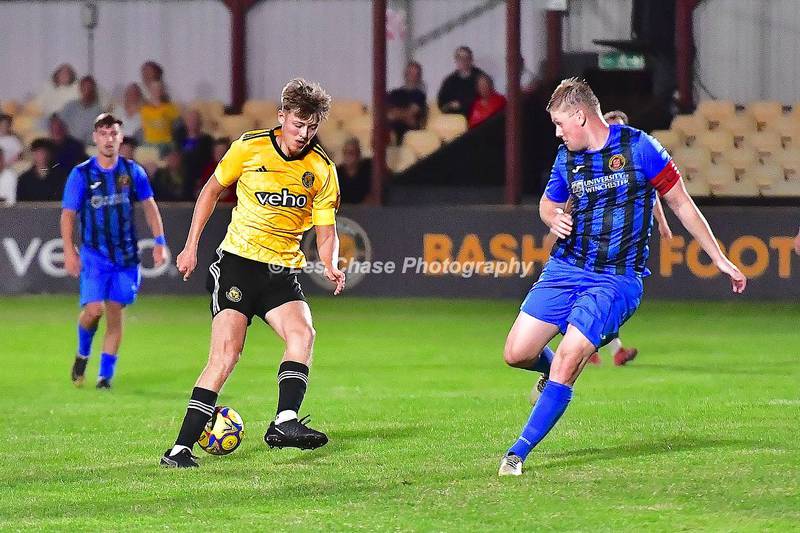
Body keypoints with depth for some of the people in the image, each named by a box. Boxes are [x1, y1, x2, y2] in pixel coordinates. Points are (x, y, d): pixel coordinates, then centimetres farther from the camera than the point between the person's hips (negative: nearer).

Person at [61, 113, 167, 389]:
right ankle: (82, 354, 14)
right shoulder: (81, 174, -4)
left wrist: (159, 241, 3)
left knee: (115, 313, 1)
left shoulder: (132, 171, 3)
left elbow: (149, 206, 12)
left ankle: (105, 375, 9)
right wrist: (69, 252, -10)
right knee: (93, 309, -16)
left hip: (126, 256, 2)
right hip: (94, 254, -2)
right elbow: (68, 214, -2)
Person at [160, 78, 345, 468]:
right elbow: (213, 189, 10)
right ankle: (180, 448, -15)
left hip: (283, 271, 3)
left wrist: (331, 266, -16)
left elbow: (326, 232, 6)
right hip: (237, 261, -3)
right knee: (226, 351, -16)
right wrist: (191, 246, 8)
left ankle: (284, 423, -30)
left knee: (303, 334, -25)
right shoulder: (249, 147, -4)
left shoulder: (322, 170, 1)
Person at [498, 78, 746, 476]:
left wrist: (720, 259, 1)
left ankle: (519, 452, -12)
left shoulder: (638, 147, -8)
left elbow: (680, 203, -1)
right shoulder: (566, 158, 7)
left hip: (618, 278, -5)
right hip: (565, 268, 5)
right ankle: (554, 370, 33)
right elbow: (548, 203, 26)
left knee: (568, 358, -20)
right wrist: (554, 218, 0)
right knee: (516, 354, -4)